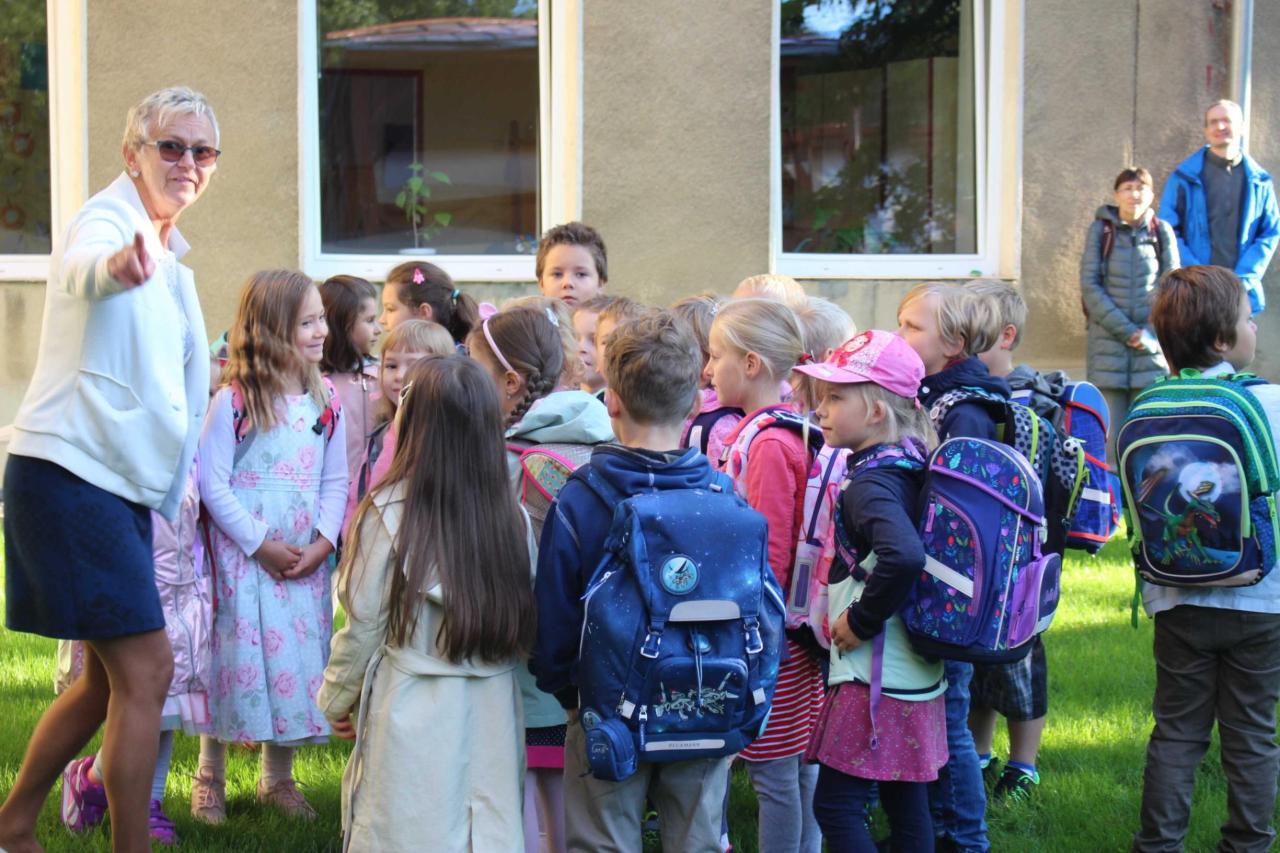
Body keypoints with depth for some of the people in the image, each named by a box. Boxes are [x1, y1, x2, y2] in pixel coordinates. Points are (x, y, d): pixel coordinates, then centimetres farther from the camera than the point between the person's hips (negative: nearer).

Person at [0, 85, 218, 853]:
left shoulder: (170, 259, 16)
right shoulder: (107, 220, -13)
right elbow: (83, 264, -39)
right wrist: (119, 265, -61)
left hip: (126, 487, 10)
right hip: (70, 477, -10)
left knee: (110, 680, 16)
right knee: (147, 670, -12)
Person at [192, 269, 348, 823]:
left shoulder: (326, 402, 4)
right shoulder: (233, 402, -11)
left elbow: (336, 480, 7)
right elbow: (213, 485, -11)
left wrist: (322, 542, -6)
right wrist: (261, 545, -13)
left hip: (307, 561, 4)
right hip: (243, 556, -4)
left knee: (297, 658, 9)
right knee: (237, 655, 1)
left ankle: (278, 777, 24)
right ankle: (209, 778, 17)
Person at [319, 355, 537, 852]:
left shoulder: (389, 513, -12)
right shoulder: (514, 519, -2)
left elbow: (364, 625, -6)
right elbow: (524, 629, 3)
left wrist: (336, 699, 8)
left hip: (412, 714, -3)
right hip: (491, 714, 3)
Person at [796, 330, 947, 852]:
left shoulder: (870, 483, -19)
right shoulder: (910, 468, 7)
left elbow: (903, 555, -38)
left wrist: (862, 619, -23)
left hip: (874, 679, -9)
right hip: (916, 673, 9)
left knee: (835, 807, -3)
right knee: (907, 808, 14)